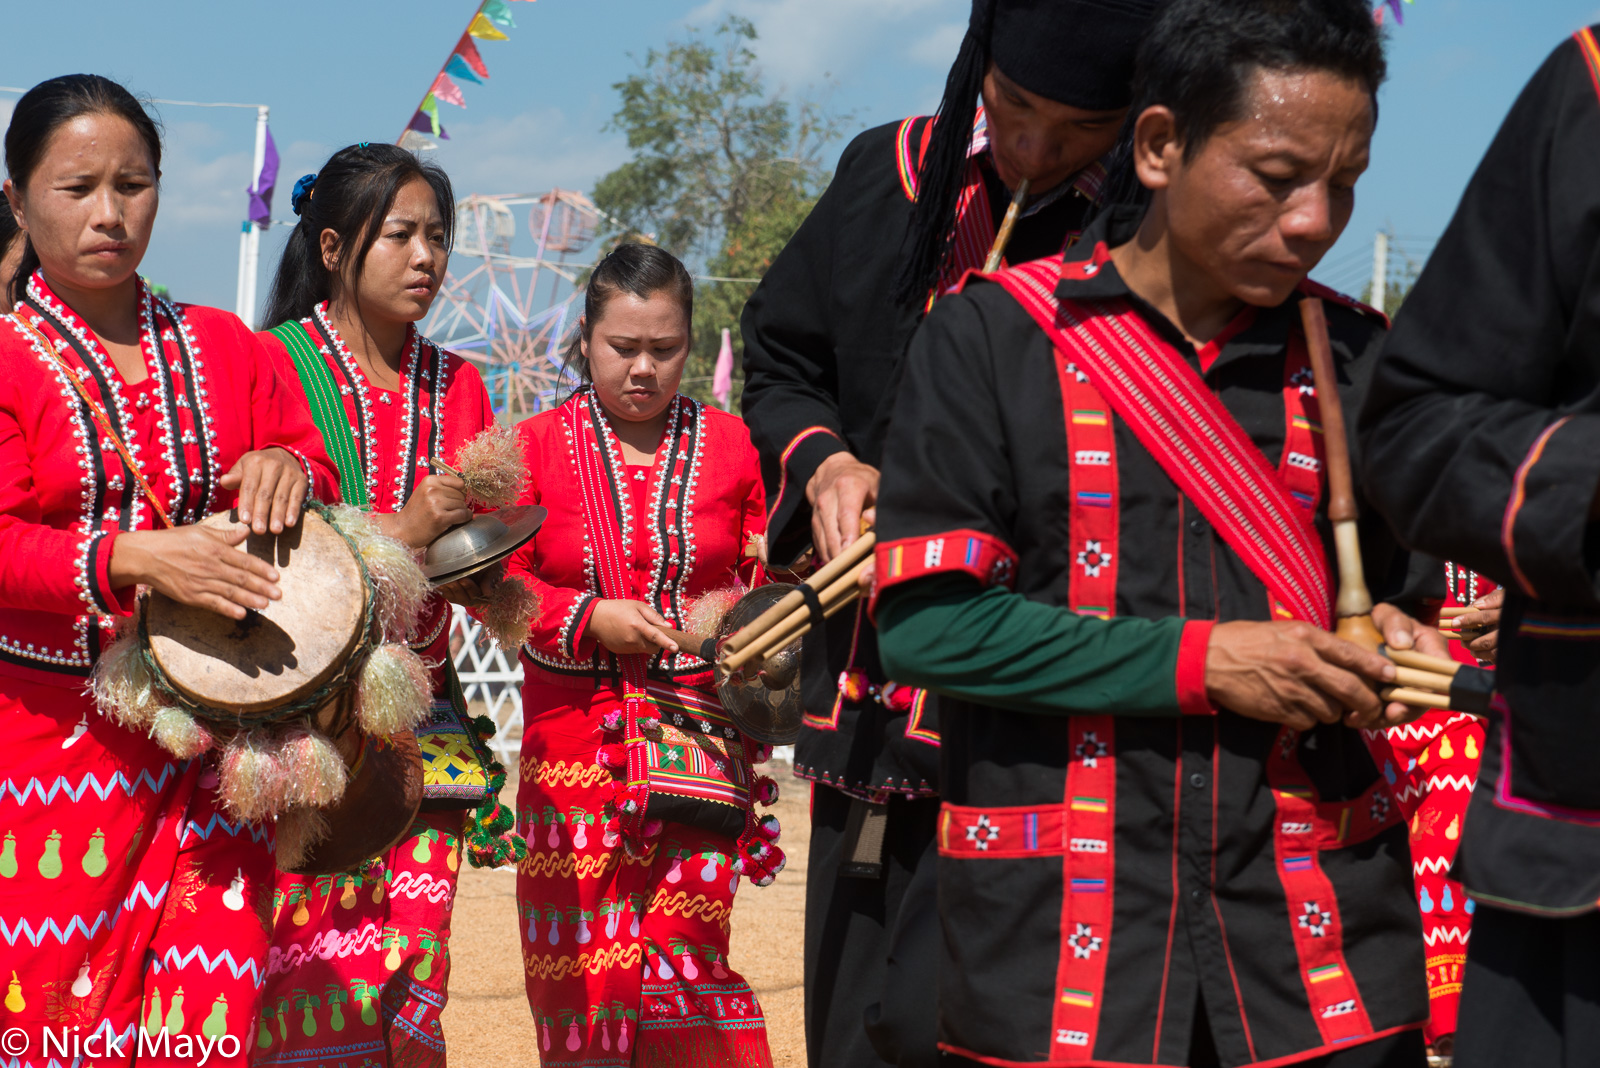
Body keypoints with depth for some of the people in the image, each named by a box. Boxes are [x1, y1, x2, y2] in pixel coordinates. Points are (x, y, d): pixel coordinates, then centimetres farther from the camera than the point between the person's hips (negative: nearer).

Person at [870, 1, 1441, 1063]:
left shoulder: (1355, 355, 8)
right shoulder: (992, 338, -3)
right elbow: (925, 617, -10)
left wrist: (1391, 639, -3)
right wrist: (1198, 664, -15)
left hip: (1319, 922, 3)